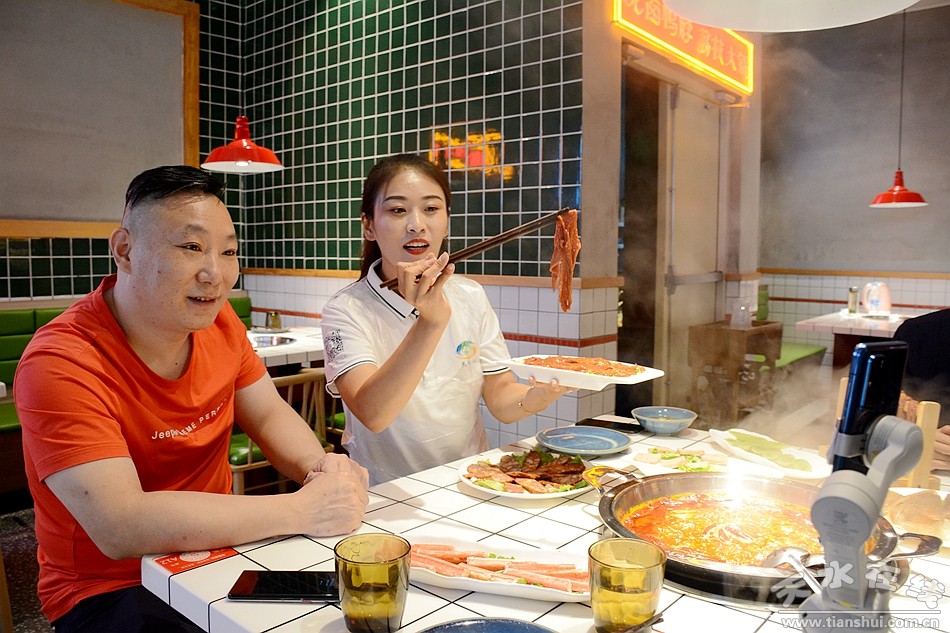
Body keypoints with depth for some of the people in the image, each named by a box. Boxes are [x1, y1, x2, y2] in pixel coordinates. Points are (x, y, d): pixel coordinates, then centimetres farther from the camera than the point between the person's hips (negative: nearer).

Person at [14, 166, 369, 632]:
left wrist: (321, 467, -20)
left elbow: (269, 415, 3)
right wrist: (301, 510, -32)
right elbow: (121, 527, -31)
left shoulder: (216, 318, -4)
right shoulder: (59, 364, -23)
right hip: (110, 589, -5)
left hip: (217, 552, 5)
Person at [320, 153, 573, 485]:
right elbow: (373, 415, -24)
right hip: (387, 495, -4)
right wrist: (430, 323, -35)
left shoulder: (471, 296, 2)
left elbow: (500, 398, 0)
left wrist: (538, 395, -21)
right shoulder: (346, 309, -11)